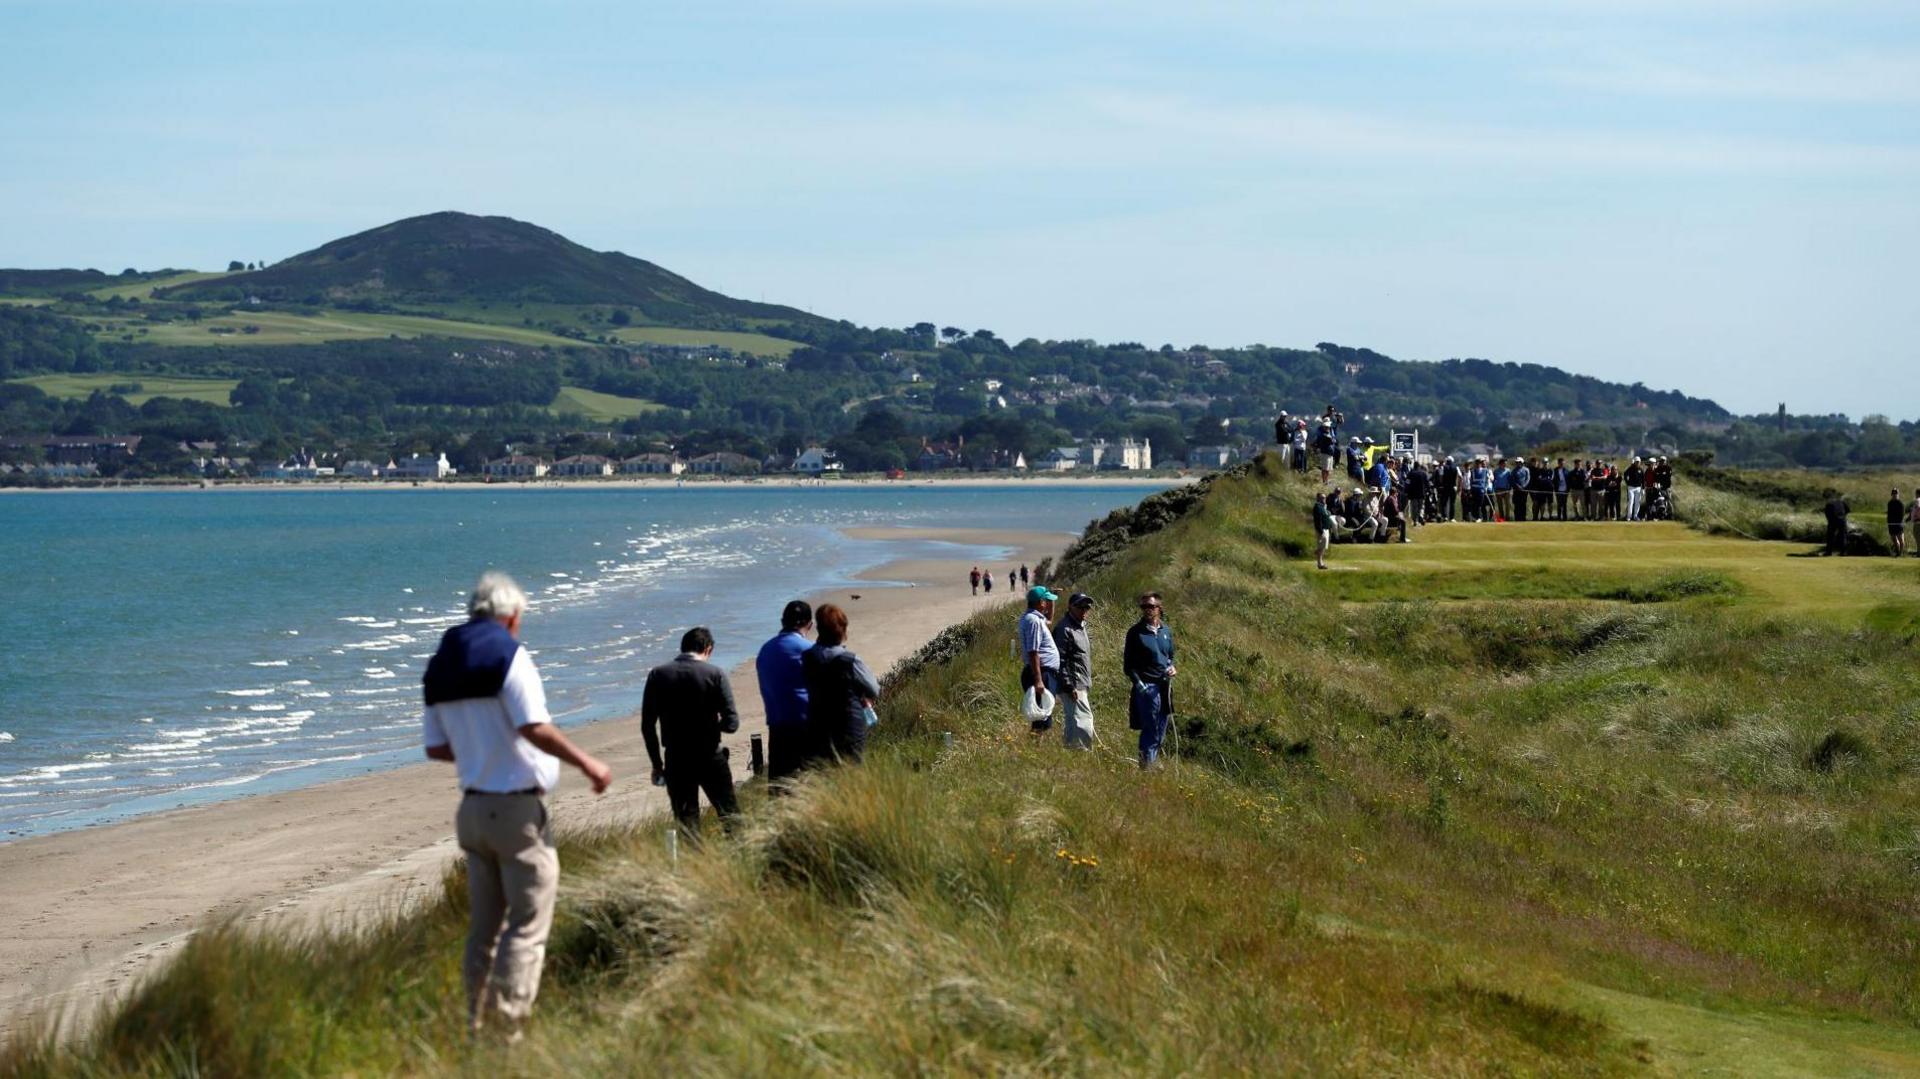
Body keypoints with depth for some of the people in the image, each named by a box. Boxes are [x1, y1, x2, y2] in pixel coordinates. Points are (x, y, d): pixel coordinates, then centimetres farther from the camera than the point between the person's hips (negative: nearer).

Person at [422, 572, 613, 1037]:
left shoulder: (440, 667, 11)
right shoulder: (508, 655, -12)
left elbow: (436, 747, 13)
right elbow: (535, 728, -22)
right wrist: (585, 763, -13)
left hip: (473, 808, 7)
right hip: (519, 808, -7)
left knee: (484, 928, 14)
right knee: (527, 925, -3)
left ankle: (477, 1025, 16)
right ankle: (507, 1027, -7)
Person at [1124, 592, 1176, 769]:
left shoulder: (1166, 631, 10)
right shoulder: (1136, 633, -5)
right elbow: (1128, 664, -5)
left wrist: (1171, 667, 1)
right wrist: (1138, 684, -14)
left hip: (1164, 686, 6)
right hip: (1146, 686, -6)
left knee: (1160, 730, 12)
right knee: (1151, 730, -9)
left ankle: (1154, 762, 24)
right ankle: (1147, 764, -3)